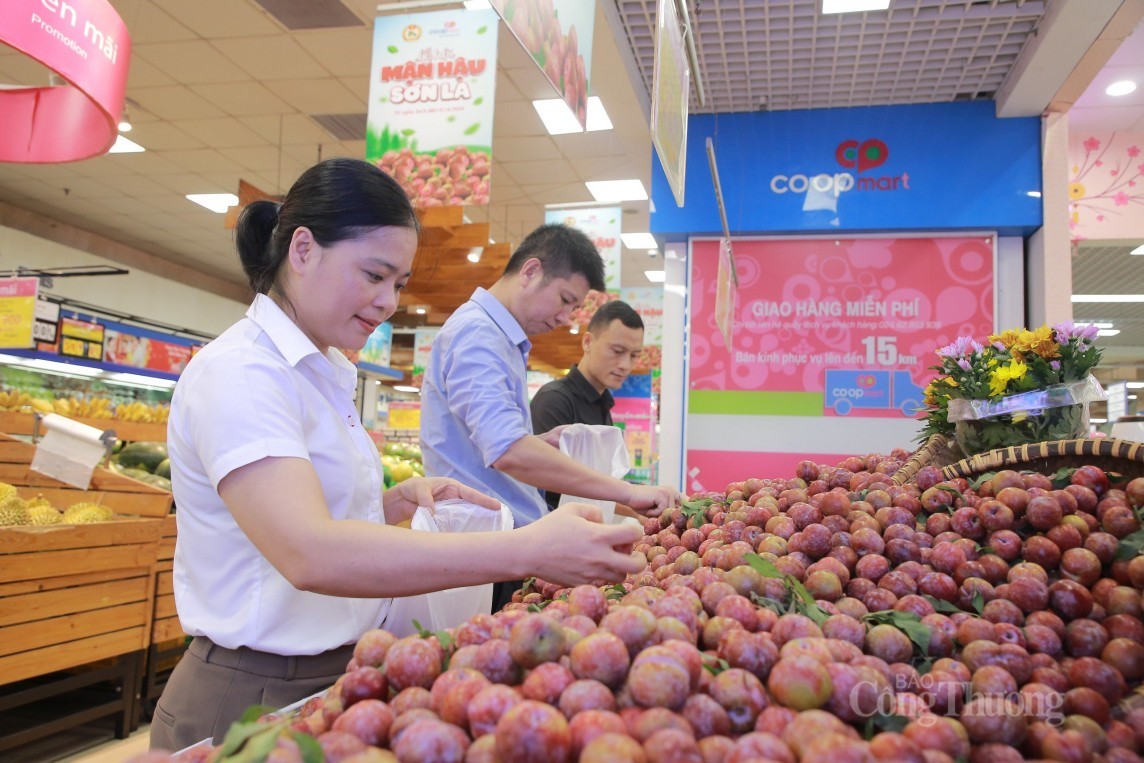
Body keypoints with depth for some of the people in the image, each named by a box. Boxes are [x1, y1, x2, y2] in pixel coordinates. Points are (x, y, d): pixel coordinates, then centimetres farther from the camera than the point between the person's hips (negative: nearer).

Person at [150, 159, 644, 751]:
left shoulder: (324, 374, 9)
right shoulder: (239, 373, -20)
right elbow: (310, 554, -34)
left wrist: (402, 500, -5)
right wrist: (527, 552, -38)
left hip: (335, 679, 8)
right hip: (255, 697, -8)